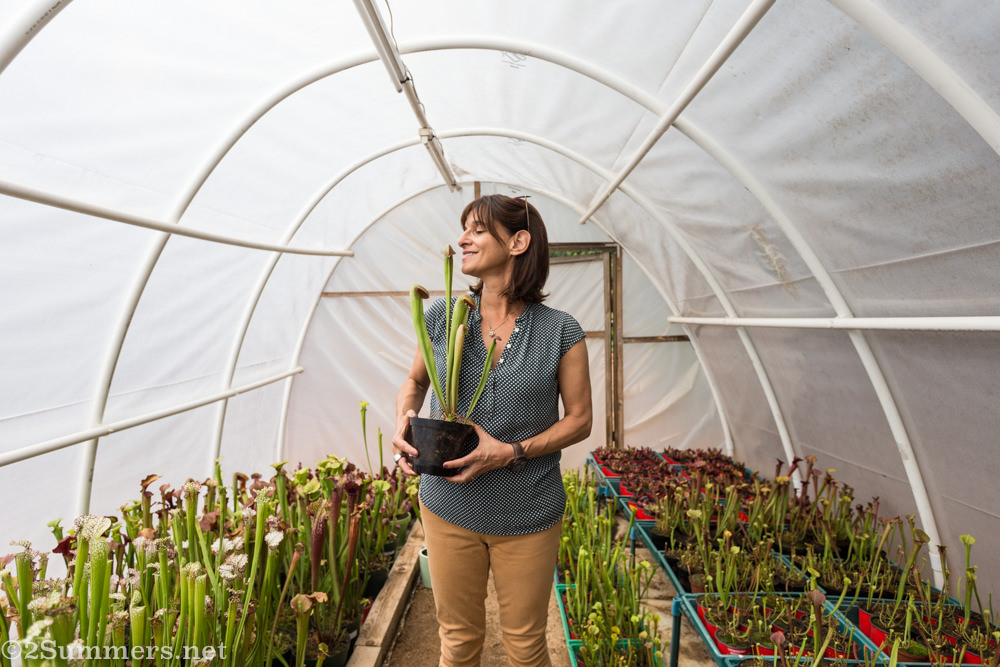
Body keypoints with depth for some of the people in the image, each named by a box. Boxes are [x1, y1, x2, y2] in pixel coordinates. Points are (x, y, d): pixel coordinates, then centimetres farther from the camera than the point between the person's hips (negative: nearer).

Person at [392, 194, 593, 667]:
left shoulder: (561, 332, -10)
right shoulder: (441, 316, -4)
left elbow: (579, 419, -4)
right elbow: (413, 382, 12)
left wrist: (512, 452, -17)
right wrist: (403, 423, -9)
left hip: (528, 516, -1)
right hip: (449, 508, 2)